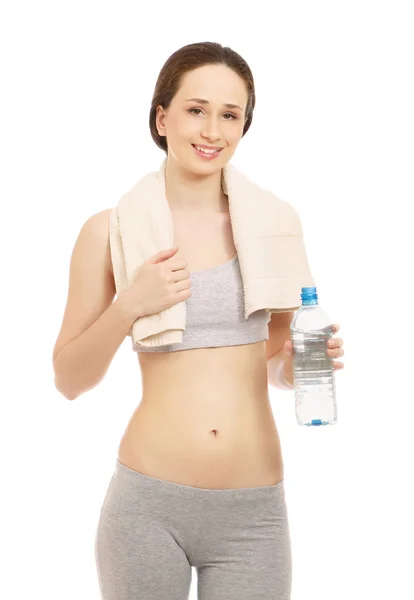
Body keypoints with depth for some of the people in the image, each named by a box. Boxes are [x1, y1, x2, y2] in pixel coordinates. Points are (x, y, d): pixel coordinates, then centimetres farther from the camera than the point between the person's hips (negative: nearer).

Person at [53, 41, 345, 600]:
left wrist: (304, 359, -7)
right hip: (149, 505, -1)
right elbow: (70, 379, 3)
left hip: (254, 513, 1)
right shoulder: (111, 230, -1)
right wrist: (129, 306, -13)